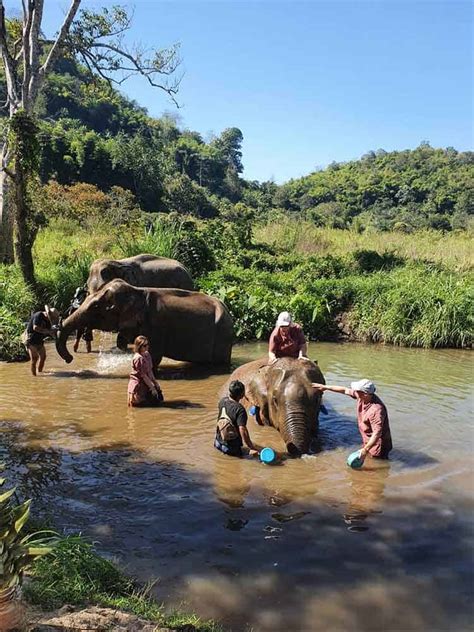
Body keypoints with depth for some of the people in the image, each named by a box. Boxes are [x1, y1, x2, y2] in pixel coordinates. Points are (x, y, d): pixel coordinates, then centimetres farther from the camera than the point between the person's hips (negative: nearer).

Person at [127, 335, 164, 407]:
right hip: (138, 385, -9)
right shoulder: (139, 358, -22)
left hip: (146, 383, 9)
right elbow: (143, 375, -21)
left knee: (159, 398, 11)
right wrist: (152, 388, -18)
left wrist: (155, 382, 8)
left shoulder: (147, 354, 6)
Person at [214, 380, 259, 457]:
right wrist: (252, 447, -25)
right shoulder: (240, 409, -27)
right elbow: (243, 431, -31)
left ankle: (218, 443, 18)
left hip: (219, 439, 7)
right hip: (232, 445, -6)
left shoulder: (223, 401, -7)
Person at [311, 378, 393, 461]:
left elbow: (377, 433, -34)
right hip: (367, 442, 9)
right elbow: (345, 390, 6)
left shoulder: (377, 409, -35)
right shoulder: (361, 397, -10)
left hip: (377, 444, -9)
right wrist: (325, 387, 10)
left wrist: (365, 450, -35)